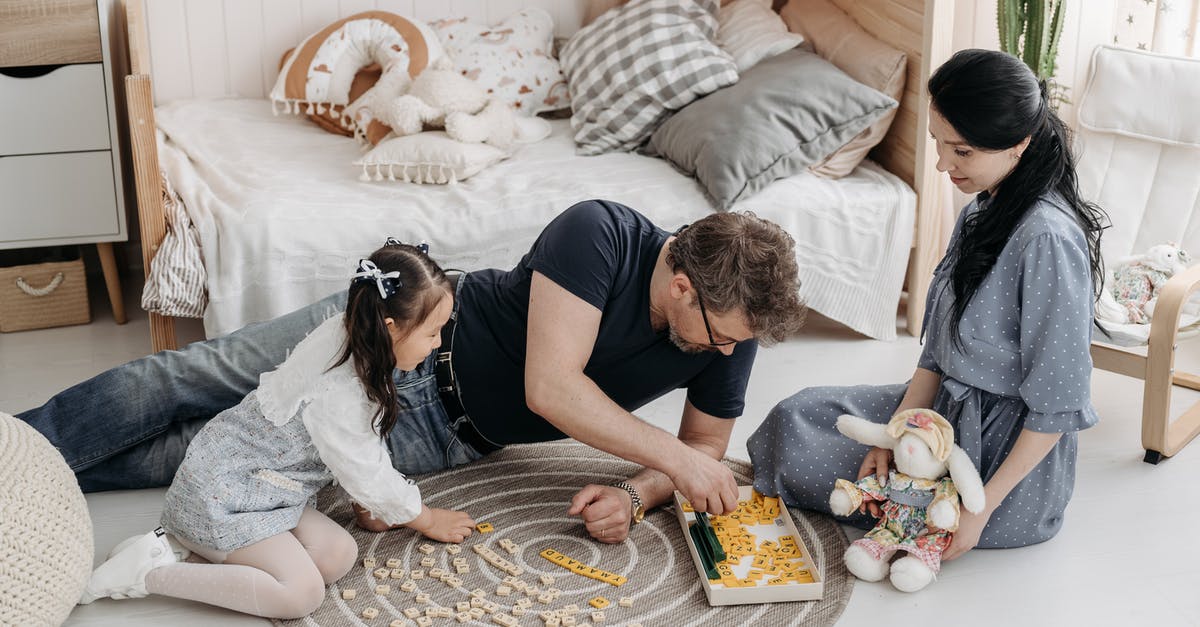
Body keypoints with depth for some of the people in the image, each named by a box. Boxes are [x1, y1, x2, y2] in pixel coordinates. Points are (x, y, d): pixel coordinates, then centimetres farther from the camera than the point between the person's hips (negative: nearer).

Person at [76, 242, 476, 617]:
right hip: (220, 496, -9)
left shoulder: (345, 333, -5)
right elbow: (369, 479, -15)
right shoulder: (337, 394, -29)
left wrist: (377, 501, 10)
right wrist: (428, 520, 1)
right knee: (302, 594, -18)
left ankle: (185, 540, 1)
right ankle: (148, 572, -13)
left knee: (339, 555, -4)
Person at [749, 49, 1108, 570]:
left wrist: (983, 508, -22)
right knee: (797, 414, 9)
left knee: (799, 453, -4)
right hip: (952, 409, 9)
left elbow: (1057, 407, -24)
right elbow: (940, 353, 6)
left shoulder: (1048, 239, -27)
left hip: (1009, 452, -9)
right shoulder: (983, 212, 2)